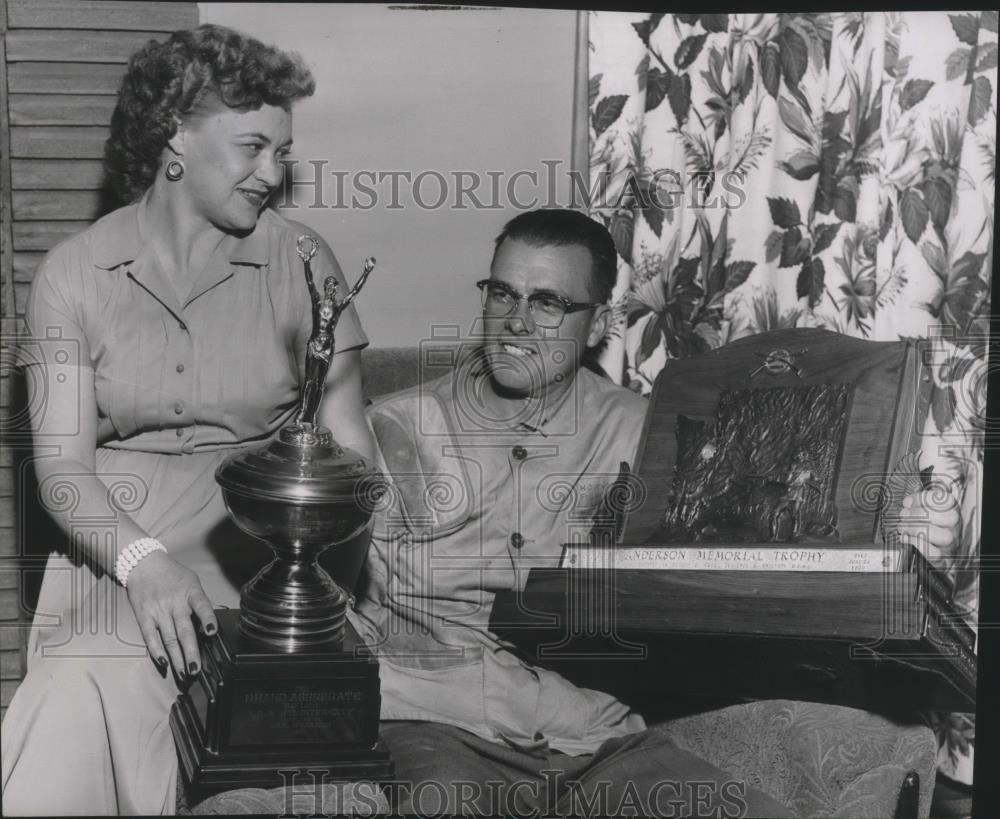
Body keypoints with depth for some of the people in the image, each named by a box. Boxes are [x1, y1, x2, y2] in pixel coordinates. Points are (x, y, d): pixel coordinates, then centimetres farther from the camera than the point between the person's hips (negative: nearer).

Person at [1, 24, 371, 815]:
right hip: (114, 544, 1)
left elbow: (347, 452, 0)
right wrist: (142, 561, -24)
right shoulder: (75, 272, 2)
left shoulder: (300, 264, 2)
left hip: (257, 547, -1)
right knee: (84, 700, -27)